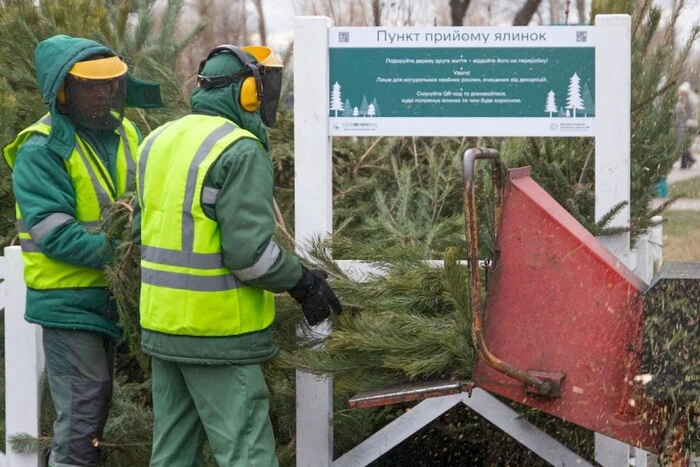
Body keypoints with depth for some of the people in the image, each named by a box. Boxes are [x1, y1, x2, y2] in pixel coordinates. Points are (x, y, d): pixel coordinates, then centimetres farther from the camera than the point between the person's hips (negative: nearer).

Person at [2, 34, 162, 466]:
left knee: (99, 403, 18)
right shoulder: (41, 151, -17)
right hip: (69, 299, -7)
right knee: (83, 411, -6)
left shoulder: (125, 132, 4)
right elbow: (55, 234, -23)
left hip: (114, 296, 7)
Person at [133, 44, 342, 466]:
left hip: (162, 324, 8)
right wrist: (302, 281, -6)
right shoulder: (241, 151, -15)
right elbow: (249, 249, -20)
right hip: (218, 333, -8)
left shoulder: (158, 142, 11)